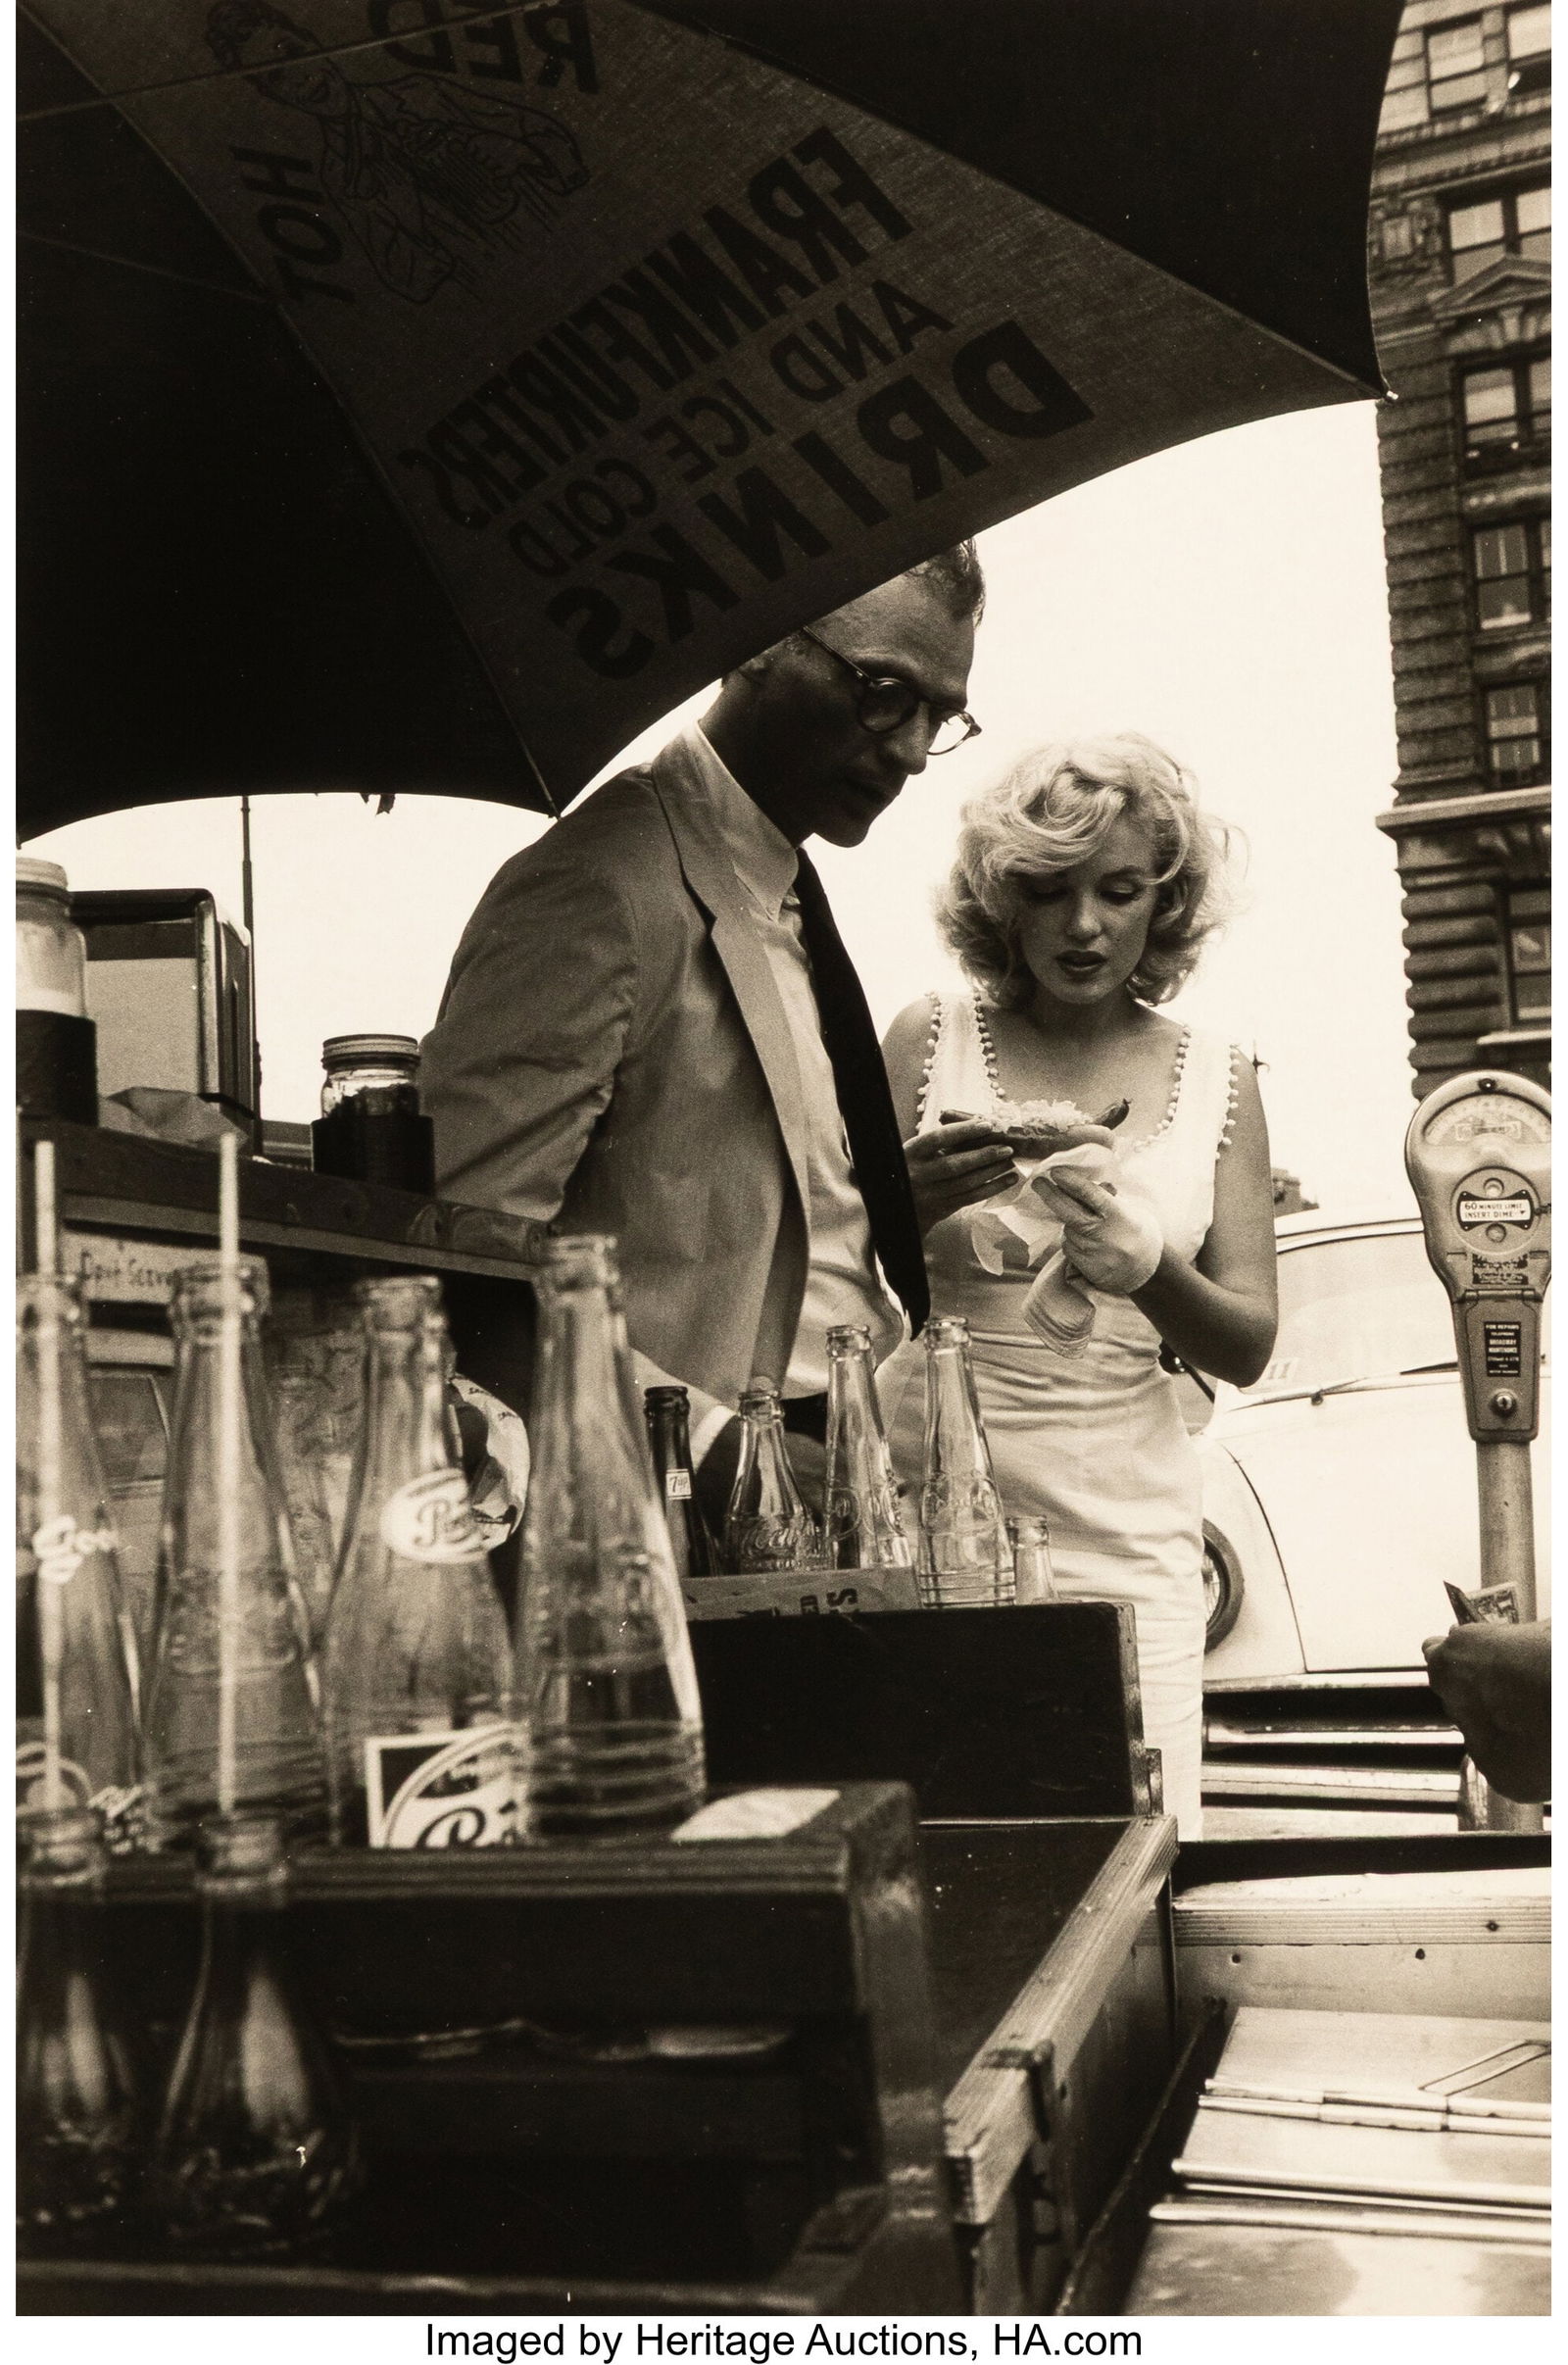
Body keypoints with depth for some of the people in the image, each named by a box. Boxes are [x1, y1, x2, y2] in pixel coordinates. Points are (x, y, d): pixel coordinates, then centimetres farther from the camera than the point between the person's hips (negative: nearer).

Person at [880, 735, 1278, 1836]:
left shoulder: (1216, 1079, 9)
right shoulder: (931, 1040, 3)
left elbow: (1247, 1349, 5)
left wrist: (1140, 1264, -15)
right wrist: (913, 1200, -18)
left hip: (1126, 1538, 2)